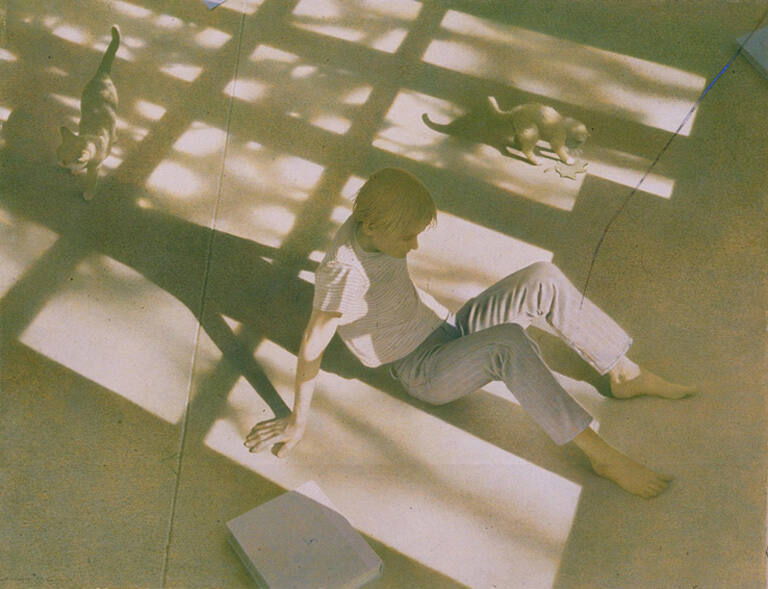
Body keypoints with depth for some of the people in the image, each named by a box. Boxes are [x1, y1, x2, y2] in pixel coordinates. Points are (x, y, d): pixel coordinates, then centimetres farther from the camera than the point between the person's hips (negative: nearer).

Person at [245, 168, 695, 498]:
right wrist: (298, 421, -15)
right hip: (426, 374, -7)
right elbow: (313, 346, -23)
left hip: (452, 330, 8)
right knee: (508, 342, -37)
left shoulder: (373, 222, -7)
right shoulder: (344, 268, -30)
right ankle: (603, 456, -28)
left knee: (542, 279, -14)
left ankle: (626, 375, -2)